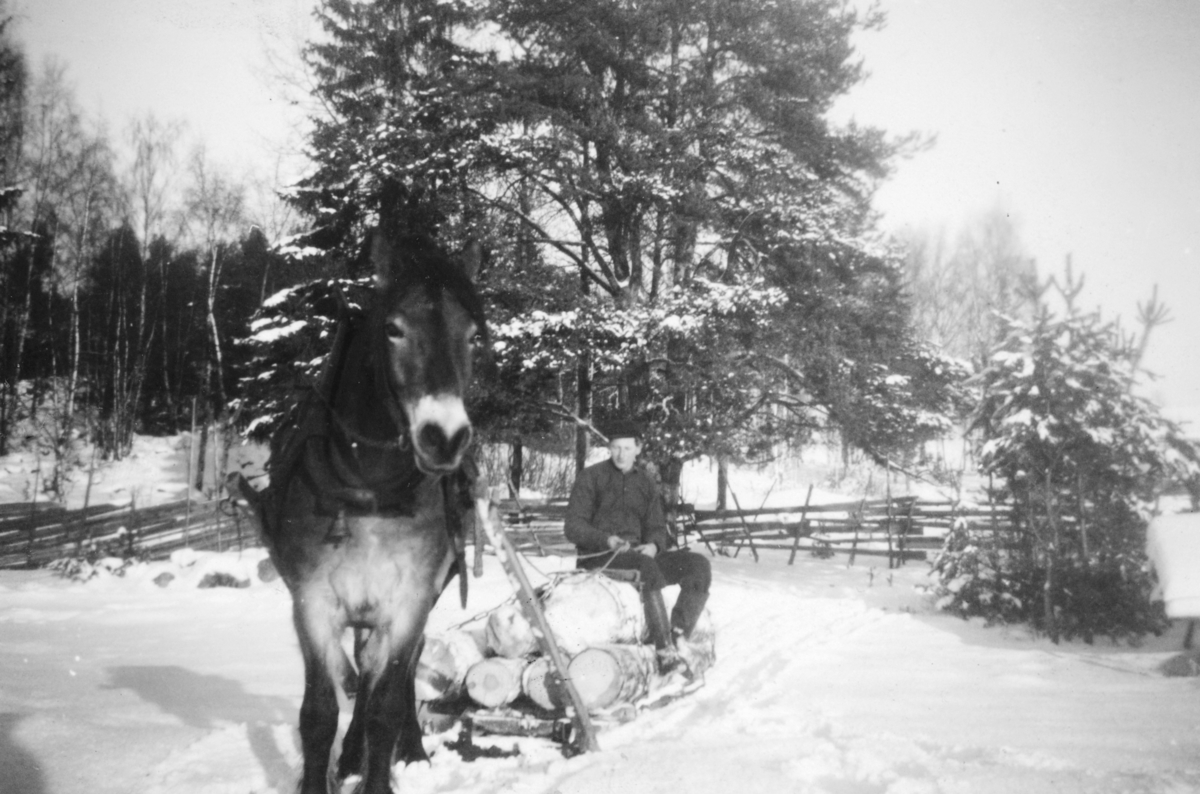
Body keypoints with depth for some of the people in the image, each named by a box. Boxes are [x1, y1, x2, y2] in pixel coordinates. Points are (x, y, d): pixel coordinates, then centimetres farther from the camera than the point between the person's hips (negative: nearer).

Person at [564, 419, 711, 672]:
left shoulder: (646, 485, 18)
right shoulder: (591, 477, 3)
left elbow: (657, 527, 17)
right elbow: (573, 526, -2)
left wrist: (653, 545, -9)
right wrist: (606, 540, -20)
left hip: (639, 554, 6)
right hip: (598, 558, -6)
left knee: (698, 564, -15)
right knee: (646, 566, -38)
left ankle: (678, 637, -27)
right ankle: (664, 650, -43)